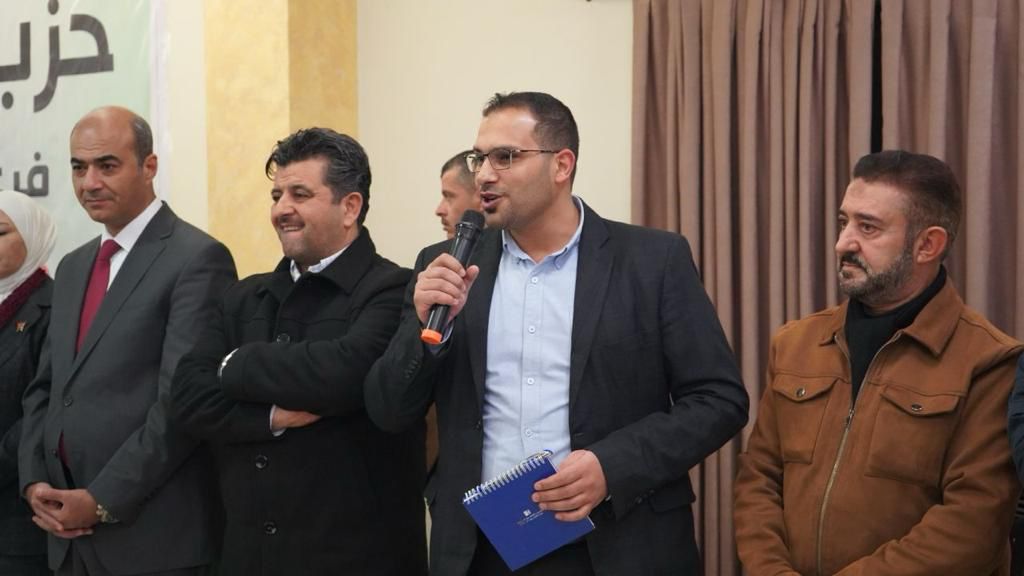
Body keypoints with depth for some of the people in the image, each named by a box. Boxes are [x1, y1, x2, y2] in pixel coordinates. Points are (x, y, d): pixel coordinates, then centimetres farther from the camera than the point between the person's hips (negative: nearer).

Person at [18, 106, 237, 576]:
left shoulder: (197, 259, -10)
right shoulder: (73, 267, 16)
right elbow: (44, 388, 17)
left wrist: (103, 501, -15)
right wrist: (35, 482, 1)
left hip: (153, 536, -7)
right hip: (69, 532, 7)